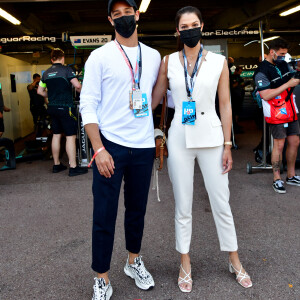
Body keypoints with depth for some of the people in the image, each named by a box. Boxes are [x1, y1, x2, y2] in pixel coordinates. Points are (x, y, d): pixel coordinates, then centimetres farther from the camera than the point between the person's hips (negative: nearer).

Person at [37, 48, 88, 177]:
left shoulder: (46, 73, 11)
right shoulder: (66, 69, -7)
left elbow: (40, 91, 16)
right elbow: (77, 85, -17)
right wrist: (81, 91, 3)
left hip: (52, 107, 7)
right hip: (65, 107, -7)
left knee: (56, 135, 14)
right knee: (71, 136, -4)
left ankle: (56, 165, 22)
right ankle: (73, 167, -3)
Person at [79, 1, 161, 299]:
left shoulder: (154, 56, 10)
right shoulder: (100, 56, -2)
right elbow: (88, 106, -6)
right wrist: (99, 150, -14)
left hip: (143, 146, 4)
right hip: (110, 145, -3)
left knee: (137, 210, 15)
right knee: (104, 215, 0)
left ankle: (134, 262, 36)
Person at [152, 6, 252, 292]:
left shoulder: (218, 62, 1)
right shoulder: (168, 62, 3)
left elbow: (225, 105, 1)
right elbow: (154, 98, 6)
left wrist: (227, 145, -1)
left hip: (211, 138, 0)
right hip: (180, 140, 1)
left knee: (221, 204, 7)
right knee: (183, 206, 9)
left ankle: (234, 260, 28)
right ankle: (185, 265, 26)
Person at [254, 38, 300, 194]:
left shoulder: (283, 64, 11)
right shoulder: (262, 71, -14)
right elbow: (266, 95, -22)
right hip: (276, 114, -8)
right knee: (279, 145, -5)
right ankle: (277, 179, 6)